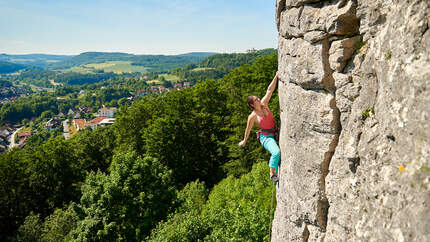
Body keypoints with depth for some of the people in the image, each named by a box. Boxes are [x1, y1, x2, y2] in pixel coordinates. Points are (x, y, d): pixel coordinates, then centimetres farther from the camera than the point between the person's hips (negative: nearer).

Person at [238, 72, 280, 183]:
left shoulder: (264, 104, 0)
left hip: (275, 134, 7)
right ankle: (272, 175, -13)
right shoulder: (252, 116, -12)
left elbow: (269, 90, -3)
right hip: (265, 137, -7)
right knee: (276, 152, -28)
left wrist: (276, 77, -10)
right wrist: (244, 141, 14)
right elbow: (248, 130, 1)